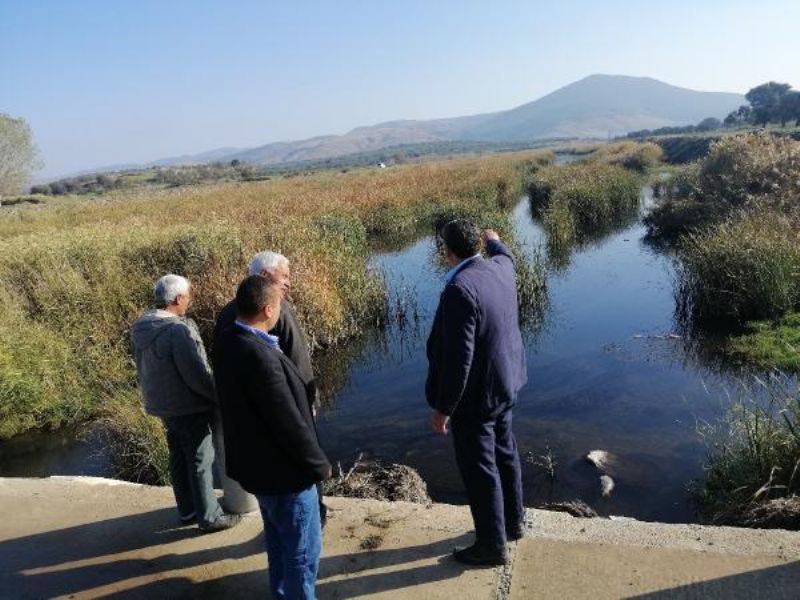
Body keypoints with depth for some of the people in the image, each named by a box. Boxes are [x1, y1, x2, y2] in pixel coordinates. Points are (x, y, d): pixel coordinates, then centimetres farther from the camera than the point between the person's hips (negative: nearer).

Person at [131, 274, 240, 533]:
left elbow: (144, 369, 12)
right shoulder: (179, 330, -26)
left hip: (162, 404, 9)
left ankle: (187, 509, 36)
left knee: (179, 457, 21)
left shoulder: (141, 327, 1)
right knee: (200, 462, 6)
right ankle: (209, 517, 18)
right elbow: (199, 376, -25)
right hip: (189, 408, -8)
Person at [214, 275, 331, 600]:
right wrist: (320, 465, -13)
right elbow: (290, 424, -27)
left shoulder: (229, 342, -5)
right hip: (284, 472, -10)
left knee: (278, 537, 30)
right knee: (304, 550, 12)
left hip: (257, 463, 10)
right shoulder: (260, 357, -34)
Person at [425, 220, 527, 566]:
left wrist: (443, 408, -18)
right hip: (504, 385, 9)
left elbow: (458, 358, -28)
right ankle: (513, 522, 44)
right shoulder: (500, 268, -4)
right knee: (504, 454, 25)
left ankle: (492, 545, 25)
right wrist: (494, 241, 46)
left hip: (474, 395, -9)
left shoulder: (459, 289, -29)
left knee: (479, 470, 8)